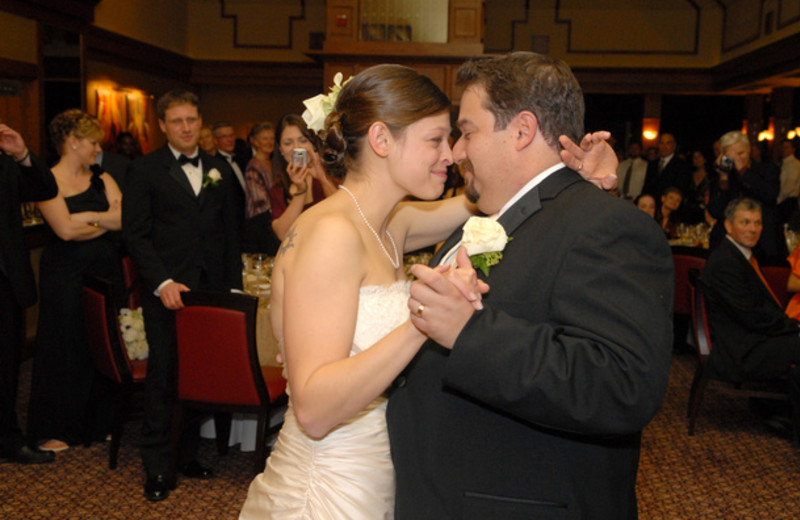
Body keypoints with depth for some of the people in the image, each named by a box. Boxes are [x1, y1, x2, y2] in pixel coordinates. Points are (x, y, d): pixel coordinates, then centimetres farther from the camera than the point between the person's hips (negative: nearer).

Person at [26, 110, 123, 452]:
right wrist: (106, 222, -3)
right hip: (66, 277, -5)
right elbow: (66, 230, -17)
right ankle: (55, 430, 18)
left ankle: (101, 423, 23)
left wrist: (87, 216, -12)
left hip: (106, 271, 5)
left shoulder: (102, 180, 10)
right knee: (65, 348, 4)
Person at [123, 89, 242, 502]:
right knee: (164, 375, 1)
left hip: (211, 289, 3)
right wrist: (162, 282, -13)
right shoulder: (145, 170, 3)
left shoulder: (220, 170, 13)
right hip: (167, 291, -3)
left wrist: (232, 284, 7)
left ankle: (187, 455, 19)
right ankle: (157, 467, 12)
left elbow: (230, 232, 16)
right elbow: (134, 233, -3)